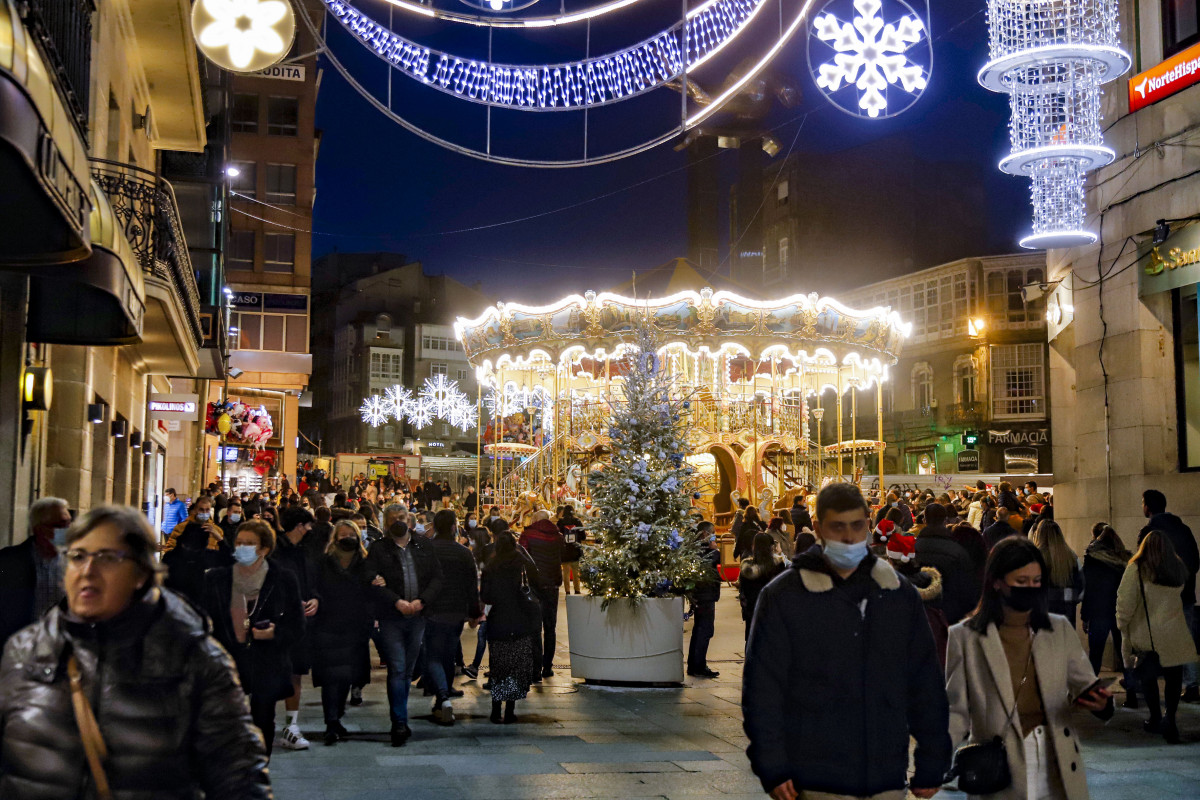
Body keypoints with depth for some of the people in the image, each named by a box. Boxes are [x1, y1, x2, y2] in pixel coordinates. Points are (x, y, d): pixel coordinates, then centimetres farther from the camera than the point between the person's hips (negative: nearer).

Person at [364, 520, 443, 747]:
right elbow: (372, 581, -9)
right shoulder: (378, 549, 0)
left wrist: (421, 601, -9)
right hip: (390, 618, -3)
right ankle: (400, 723, -4)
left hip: (417, 617, 3)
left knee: (408, 671, 11)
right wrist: (397, 602, -18)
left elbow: (437, 577, 6)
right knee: (397, 670, -9)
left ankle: (399, 721, 23)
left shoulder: (423, 545, 10)